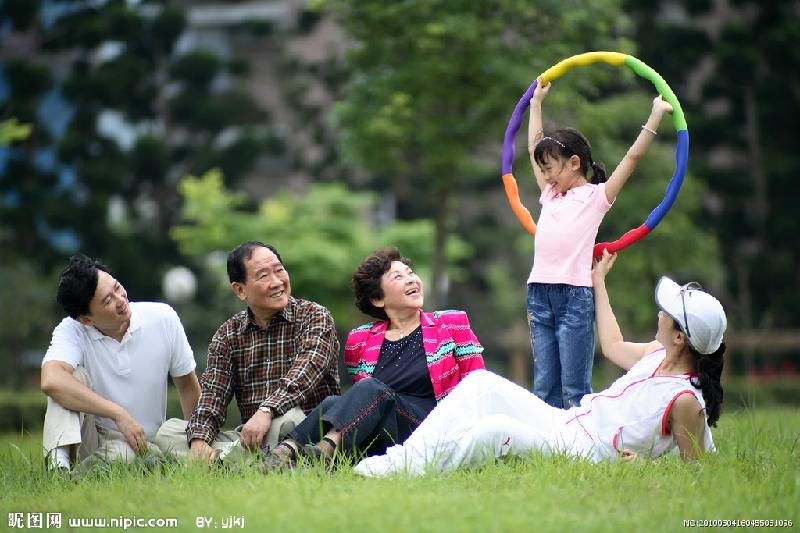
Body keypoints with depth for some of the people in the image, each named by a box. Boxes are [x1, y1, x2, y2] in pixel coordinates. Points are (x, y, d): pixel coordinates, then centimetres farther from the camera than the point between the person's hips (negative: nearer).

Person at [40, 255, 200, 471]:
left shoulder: (162, 319, -6)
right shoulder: (71, 331, -13)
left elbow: (188, 387, 7)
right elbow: (51, 381, -34)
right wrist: (118, 413, -34)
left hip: (142, 445, -1)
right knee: (73, 376, -26)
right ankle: (59, 463, -34)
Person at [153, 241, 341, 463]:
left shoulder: (314, 316, -1)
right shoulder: (228, 334, 11)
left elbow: (307, 368, -20)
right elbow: (212, 392, 1)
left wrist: (267, 411, -37)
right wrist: (199, 439, -21)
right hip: (247, 436, 4)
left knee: (285, 419, -38)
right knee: (168, 431, -12)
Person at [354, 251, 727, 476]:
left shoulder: (685, 401, -18)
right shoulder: (657, 355, 8)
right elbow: (612, 346, 28)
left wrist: (643, 465, -28)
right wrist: (599, 282, 36)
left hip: (583, 457, -10)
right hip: (566, 424, 10)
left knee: (494, 431, -33)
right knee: (481, 384, -2)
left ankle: (407, 469, -25)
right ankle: (404, 456, -13)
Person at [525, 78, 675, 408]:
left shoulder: (597, 197, 4)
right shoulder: (550, 195, 20)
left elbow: (632, 157, 1)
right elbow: (534, 146, 30)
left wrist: (656, 116, -1)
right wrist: (536, 102, 37)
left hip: (575, 296, -6)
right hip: (539, 293, 6)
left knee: (574, 389, -5)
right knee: (543, 387, 4)